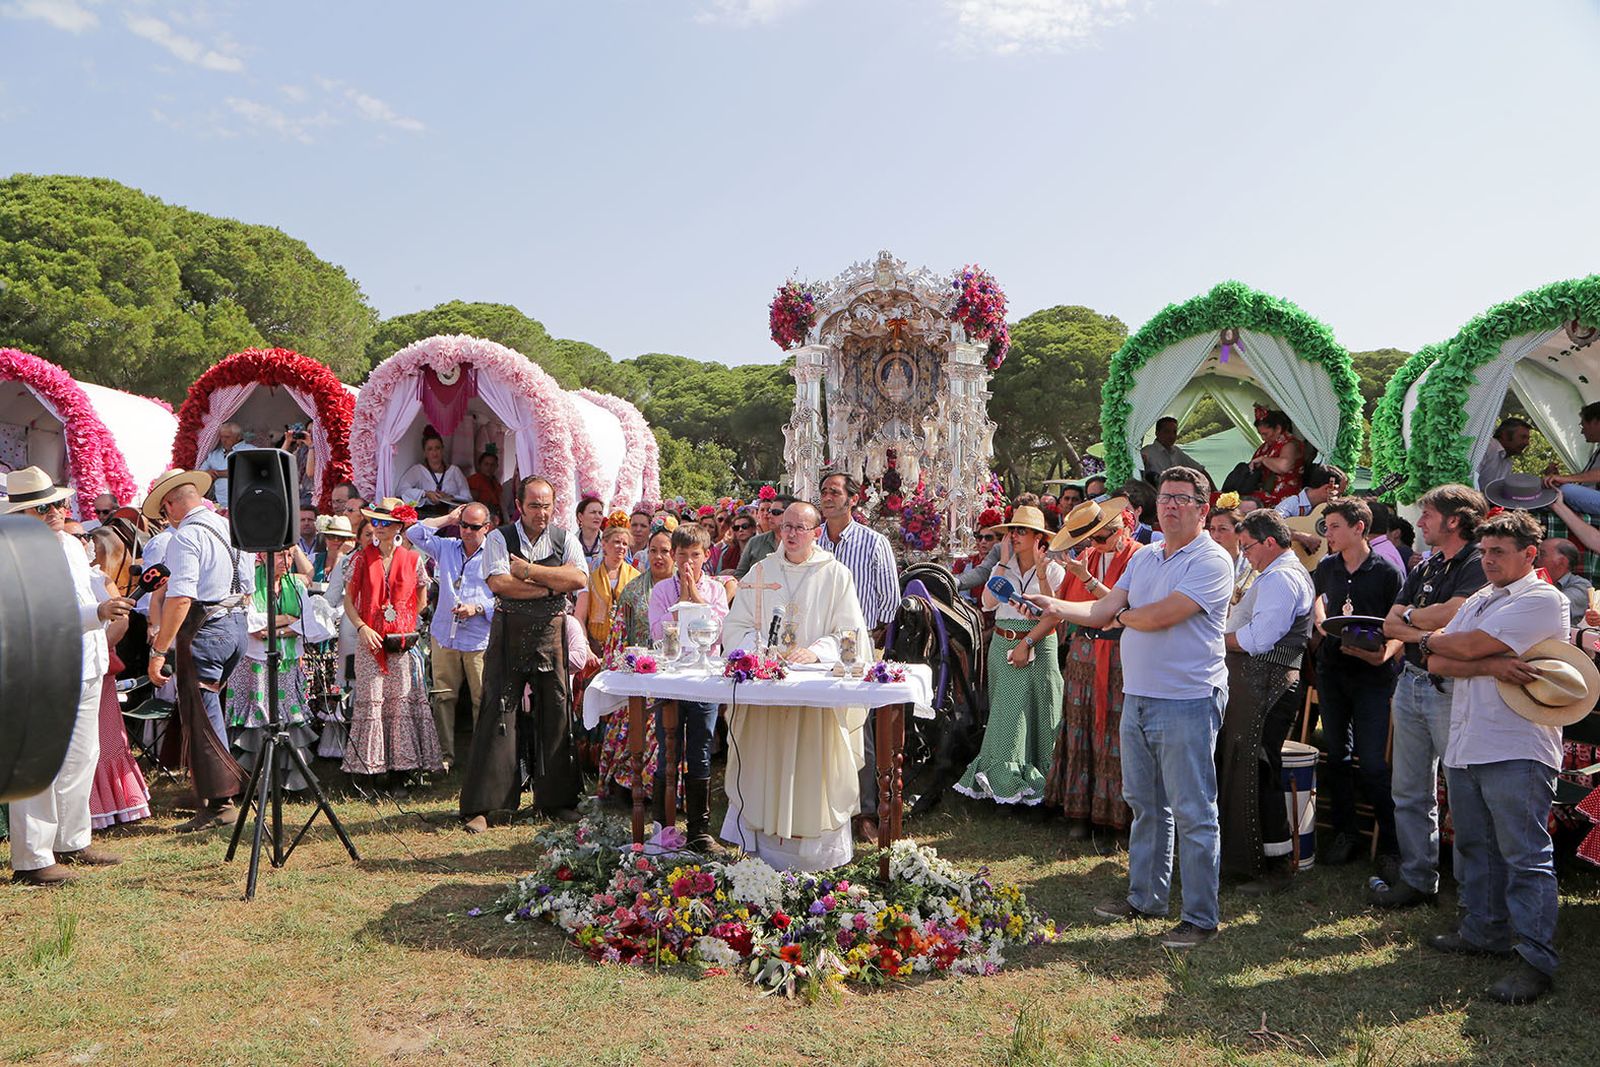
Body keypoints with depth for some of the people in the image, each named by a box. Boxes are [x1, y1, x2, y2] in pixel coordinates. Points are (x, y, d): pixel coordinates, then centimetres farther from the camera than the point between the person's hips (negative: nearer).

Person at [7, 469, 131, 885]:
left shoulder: (71, 545, 12)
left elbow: (89, 585, 28)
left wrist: (110, 601, 9)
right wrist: (98, 613, -30)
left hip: (85, 671, 9)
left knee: (82, 757, 17)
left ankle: (72, 842, 30)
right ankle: (31, 860, 4)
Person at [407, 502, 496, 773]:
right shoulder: (446, 547, 14)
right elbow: (414, 533, 11)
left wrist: (477, 608, -18)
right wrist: (448, 519, 9)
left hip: (479, 641, -4)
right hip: (444, 637, 4)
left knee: (483, 700, -4)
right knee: (443, 698, 6)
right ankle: (445, 755, 14)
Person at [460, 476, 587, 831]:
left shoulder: (565, 539, 7)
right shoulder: (499, 539, 1)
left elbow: (579, 578, -9)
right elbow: (499, 583, -14)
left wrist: (529, 570, -12)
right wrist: (551, 587, -11)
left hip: (552, 633, 2)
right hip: (509, 633, -2)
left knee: (555, 714, 6)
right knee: (499, 712, -4)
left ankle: (557, 800, 18)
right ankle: (482, 805, 3)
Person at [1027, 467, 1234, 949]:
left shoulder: (1211, 561, -12)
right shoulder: (1143, 557, 14)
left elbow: (1160, 615, -21)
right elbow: (1102, 610, 10)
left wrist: (1122, 615, -2)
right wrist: (1058, 607, -6)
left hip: (1187, 704, -8)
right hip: (1137, 698, 8)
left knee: (1193, 812, -1)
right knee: (1145, 805, 18)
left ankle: (1201, 916, 10)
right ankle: (1145, 896, 31)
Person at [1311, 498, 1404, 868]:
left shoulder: (1386, 572, -7)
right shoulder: (1327, 568, 7)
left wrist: (1385, 653, -23)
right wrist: (1321, 621, 7)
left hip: (1372, 675, -5)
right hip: (1331, 670, 5)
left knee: (1372, 761, -6)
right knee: (1337, 754, 10)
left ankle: (1390, 841, 7)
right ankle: (1344, 833, 22)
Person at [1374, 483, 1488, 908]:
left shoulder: (1479, 563, -9)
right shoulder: (1425, 567, 16)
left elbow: (1452, 614, -20)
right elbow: (1391, 624, 9)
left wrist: (1409, 616, -1)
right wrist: (1426, 635, -10)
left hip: (1450, 689, -8)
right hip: (1410, 683, 8)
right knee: (1409, 791, 11)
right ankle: (1416, 877, 20)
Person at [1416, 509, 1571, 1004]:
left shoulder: (1543, 600, -7)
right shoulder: (1477, 601, 18)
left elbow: (1467, 646, -15)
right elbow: (1438, 664, 6)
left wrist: (1431, 639, 6)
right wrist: (1490, 665, -13)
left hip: (1516, 752, -8)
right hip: (1465, 749, 8)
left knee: (1526, 857, -6)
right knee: (1476, 848, 16)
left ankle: (1534, 959, -2)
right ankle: (1483, 932, 29)